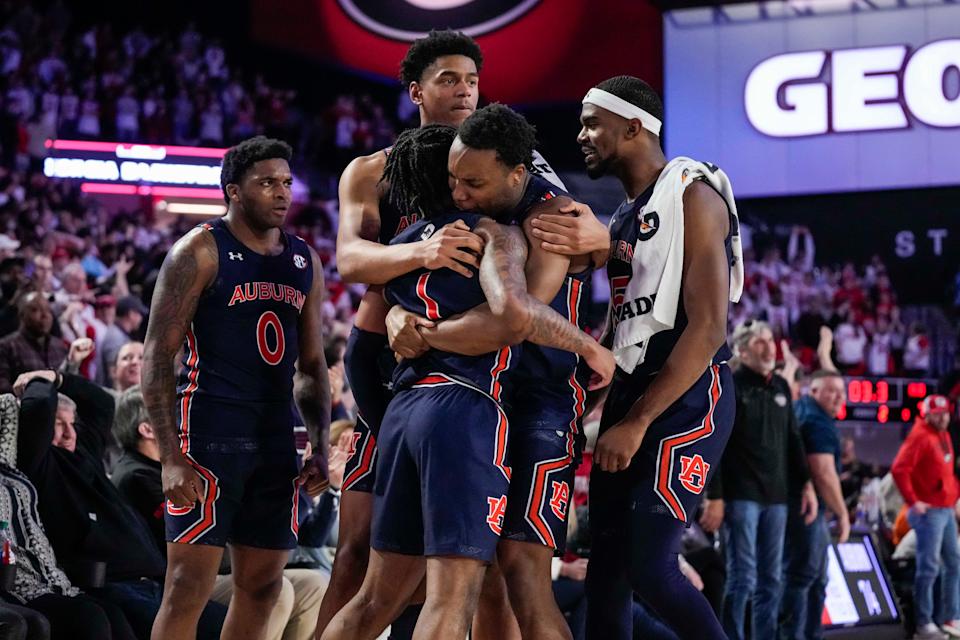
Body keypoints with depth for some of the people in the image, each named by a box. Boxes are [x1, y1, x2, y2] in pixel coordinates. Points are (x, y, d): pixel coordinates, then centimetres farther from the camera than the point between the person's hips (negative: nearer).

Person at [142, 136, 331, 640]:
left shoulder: (305, 262, 14)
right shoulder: (200, 251, -4)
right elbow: (157, 356, -8)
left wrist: (320, 447, 8)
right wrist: (171, 458, -16)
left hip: (277, 437, 7)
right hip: (210, 432, -6)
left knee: (262, 587, 9)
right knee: (189, 586, -9)